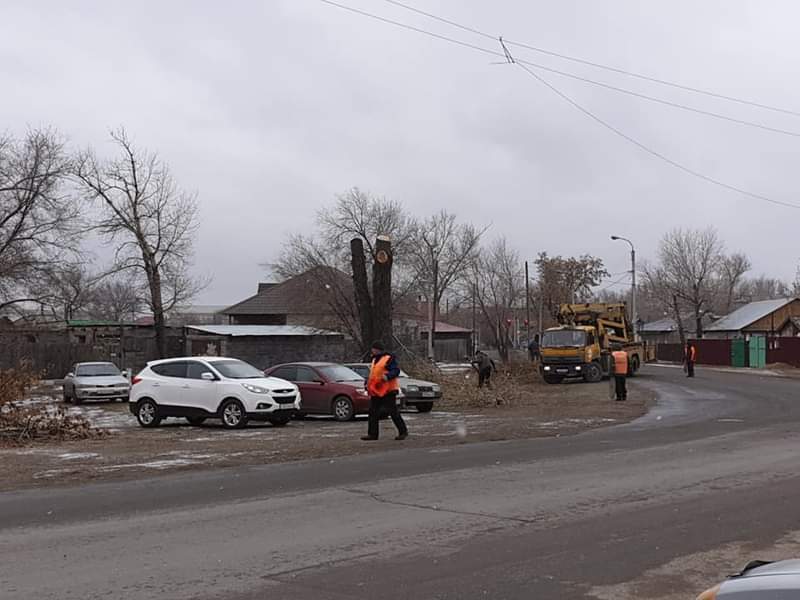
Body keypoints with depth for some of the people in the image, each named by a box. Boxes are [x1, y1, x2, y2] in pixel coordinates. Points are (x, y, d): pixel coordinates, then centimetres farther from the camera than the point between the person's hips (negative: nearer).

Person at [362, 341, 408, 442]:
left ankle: (403, 431, 6)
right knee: (373, 412, 6)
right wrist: (368, 382, 18)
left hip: (387, 390, -9)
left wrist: (387, 376, -31)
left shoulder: (389, 359, -8)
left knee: (393, 412, -5)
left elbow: (396, 371, -17)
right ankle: (372, 434, 11)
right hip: (375, 391, 9)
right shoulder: (374, 360, 19)